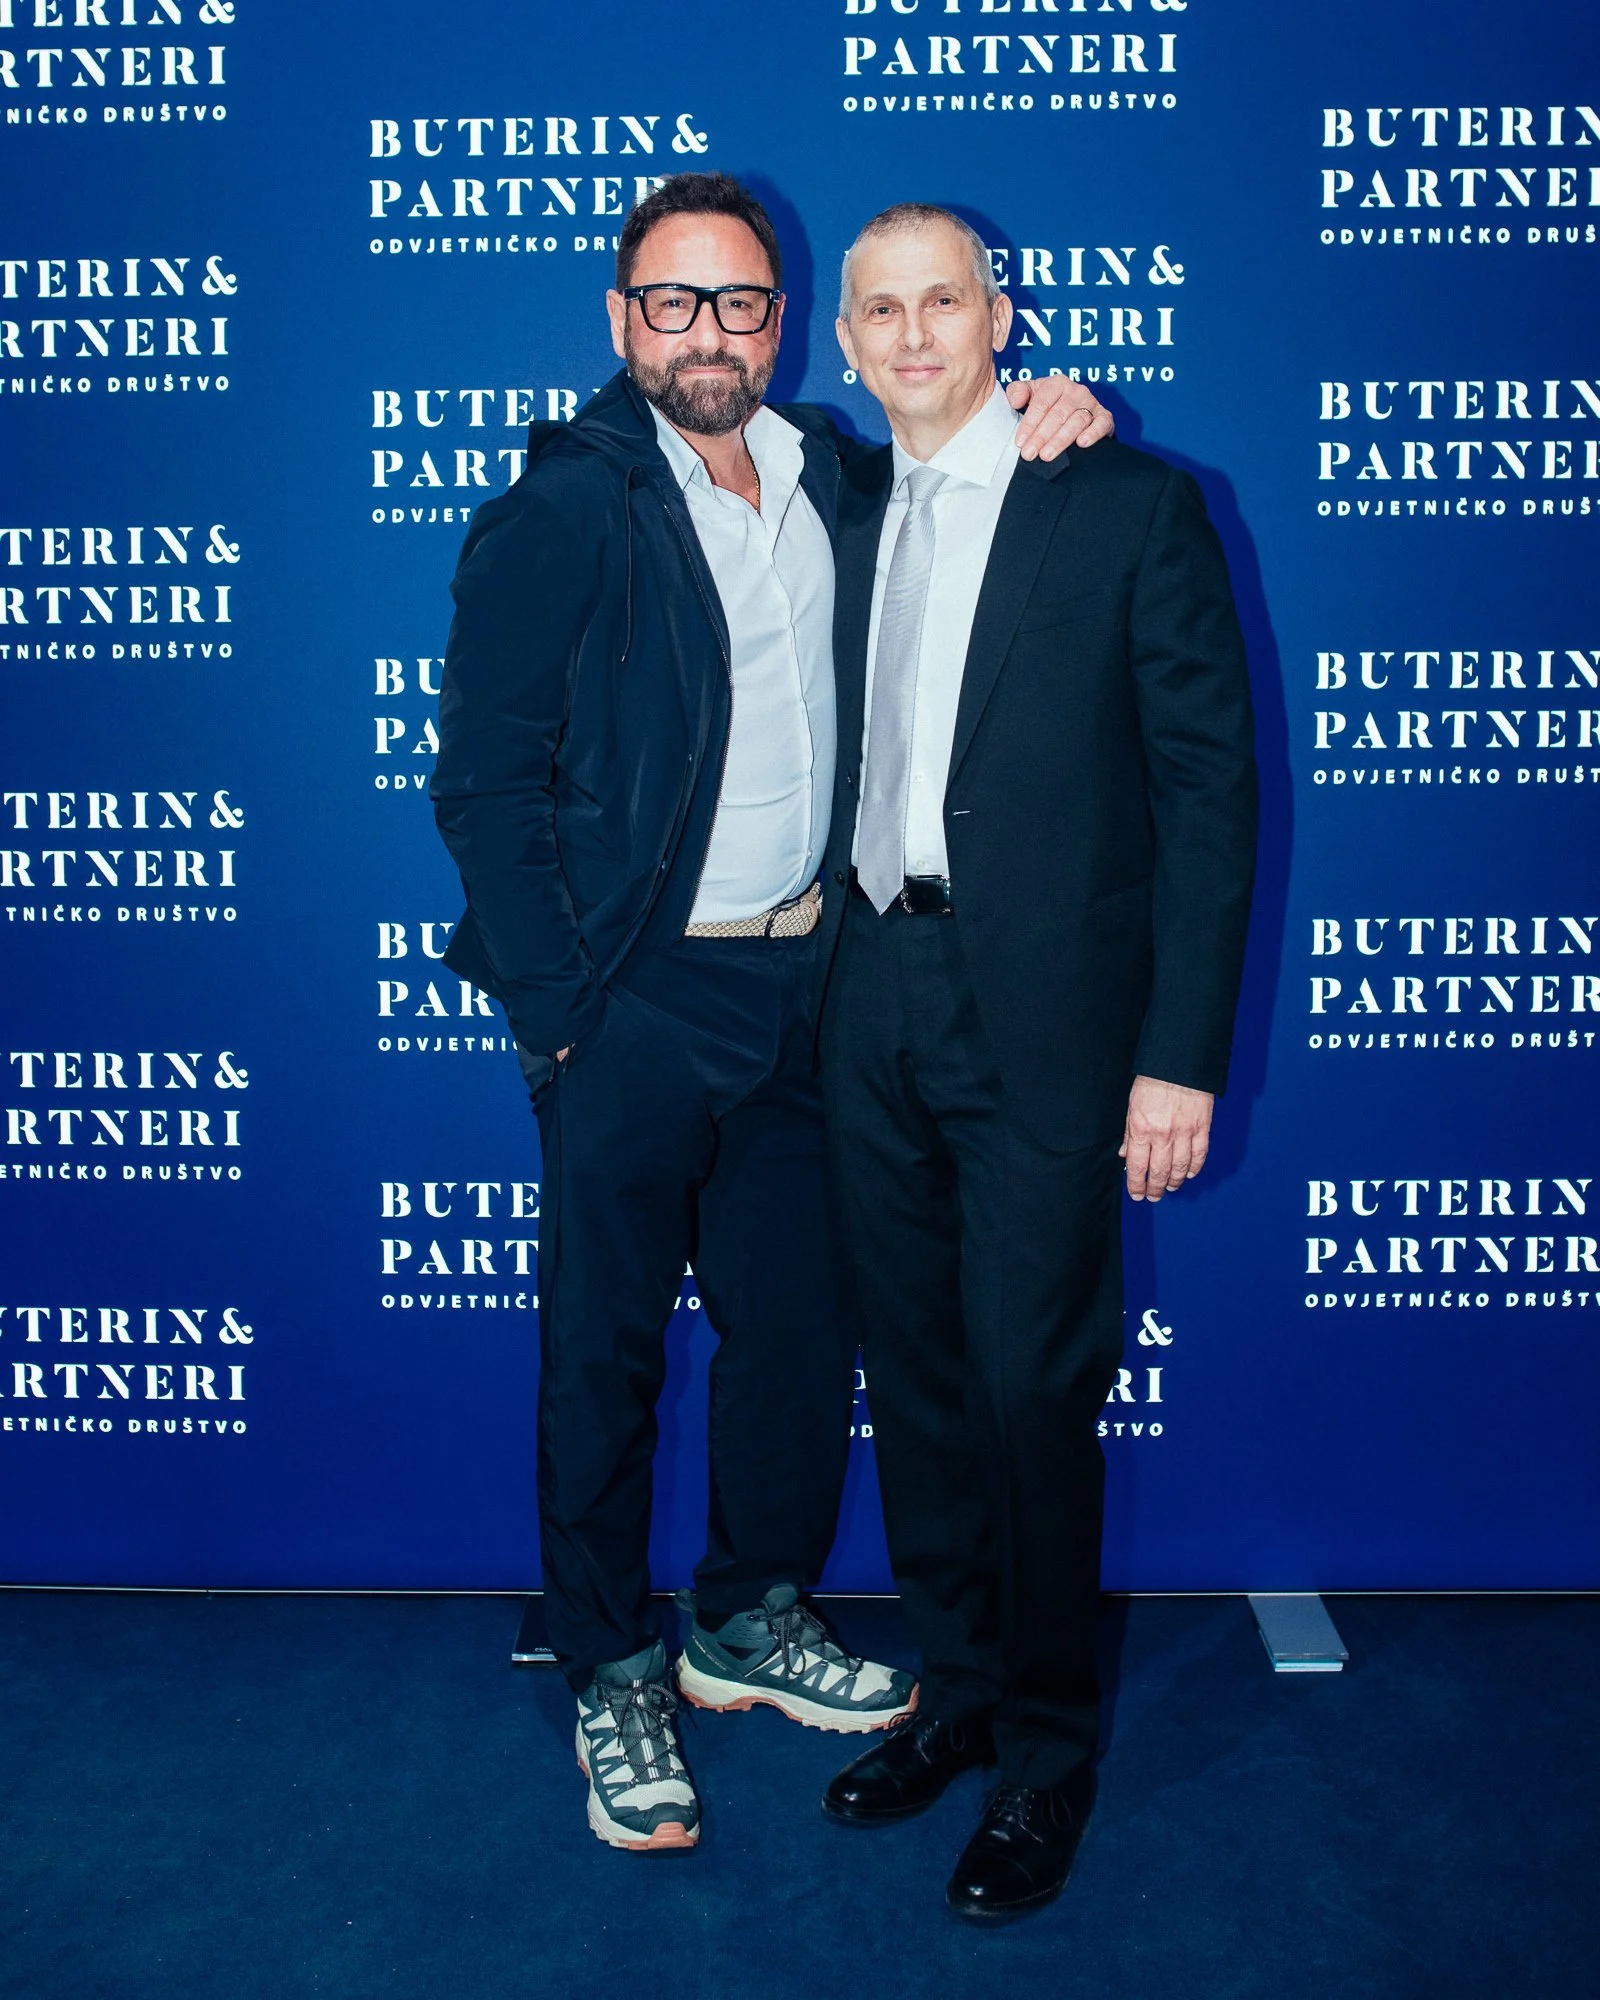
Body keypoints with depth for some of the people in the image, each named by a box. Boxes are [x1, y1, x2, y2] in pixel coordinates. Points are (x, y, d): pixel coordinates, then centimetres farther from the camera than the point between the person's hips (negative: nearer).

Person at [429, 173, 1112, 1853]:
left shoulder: (833, 480, 11)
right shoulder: (562, 509, -6)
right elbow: (486, 778, -9)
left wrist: (1060, 421, 1)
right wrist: (559, 1012, -12)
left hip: (799, 984, 5)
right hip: (636, 1002, -5)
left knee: (798, 1322, 14)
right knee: (605, 1350, 5)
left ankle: (753, 1618, 36)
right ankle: (612, 1679, 24)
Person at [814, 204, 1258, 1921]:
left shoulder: (1134, 505, -3)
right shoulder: (845, 510, 13)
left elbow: (1209, 783, -6)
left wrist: (1183, 1054, -11)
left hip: (1042, 1014, -5)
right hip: (872, 1004, 5)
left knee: (1031, 1390, 0)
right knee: (913, 1373, 13)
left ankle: (1046, 1751, 21)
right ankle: (954, 1690, 32)